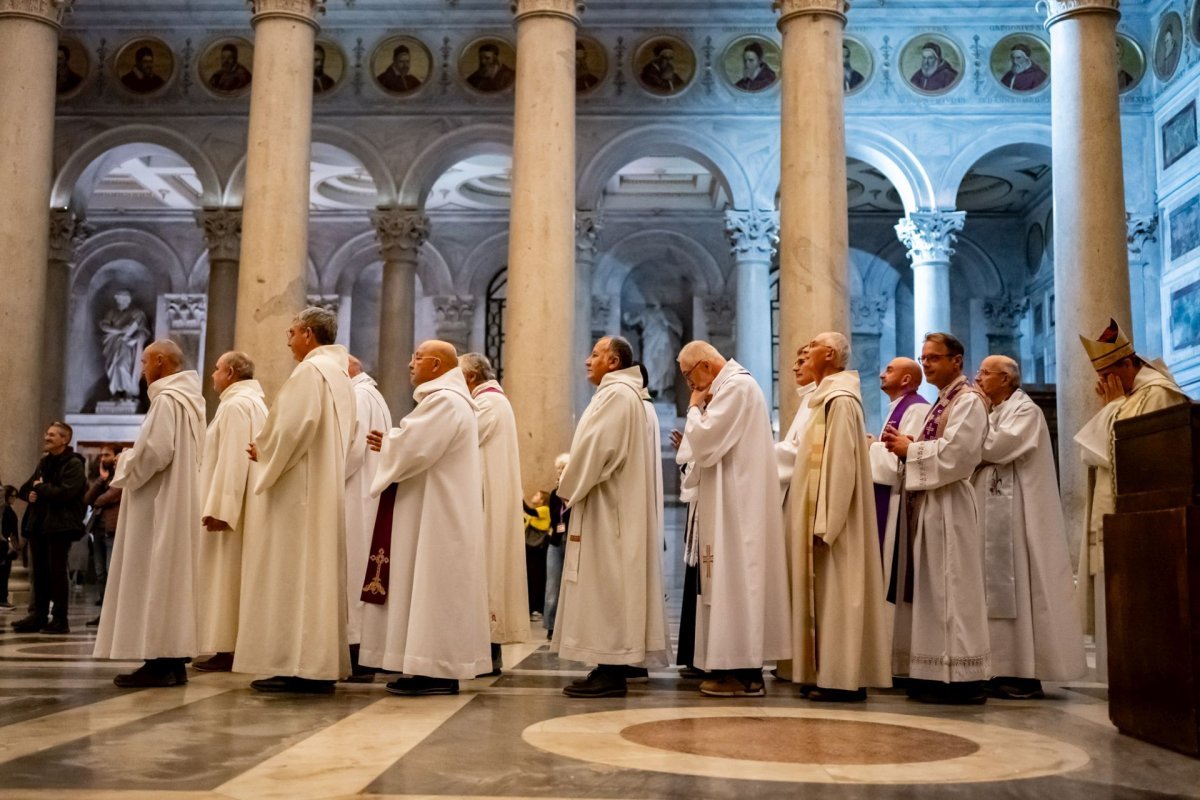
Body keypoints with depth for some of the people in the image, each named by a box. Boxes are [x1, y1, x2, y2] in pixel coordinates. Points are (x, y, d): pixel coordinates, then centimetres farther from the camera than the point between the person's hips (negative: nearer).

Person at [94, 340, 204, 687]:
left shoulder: (167, 399, -13)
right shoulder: (189, 398, 15)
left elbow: (155, 451, -22)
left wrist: (126, 464, -4)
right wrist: (135, 460, 14)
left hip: (160, 504, -10)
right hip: (177, 501, 10)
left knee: (154, 577, -8)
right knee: (171, 577, 9)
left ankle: (160, 661, -8)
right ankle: (173, 660, 11)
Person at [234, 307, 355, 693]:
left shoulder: (310, 371, -12)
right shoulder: (339, 374, 17)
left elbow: (294, 427, -21)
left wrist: (264, 452, -3)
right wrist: (269, 449, 14)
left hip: (299, 490, -10)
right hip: (326, 489, 10)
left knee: (293, 571, -7)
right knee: (318, 572, 9)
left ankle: (298, 666, -7)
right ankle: (319, 665, 12)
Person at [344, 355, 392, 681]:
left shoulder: (358, 396, -8)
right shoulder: (374, 397, 23)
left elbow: (353, 447, -19)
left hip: (354, 496, -10)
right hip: (368, 496, 10)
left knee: (354, 572, -10)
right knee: (364, 572, 8)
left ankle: (356, 658, -10)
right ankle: (364, 656, 9)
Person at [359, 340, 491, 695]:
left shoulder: (444, 401, -14)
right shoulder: (448, 400, 20)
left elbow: (413, 448, -21)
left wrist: (386, 443, -2)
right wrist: (391, 442, 6)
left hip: (437, 516, -11)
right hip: (441, 513, 11)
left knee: (431, 587, -8)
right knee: (437, 589, 9)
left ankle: (434, 672, -6)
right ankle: (438, 669, 12)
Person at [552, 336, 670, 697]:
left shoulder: (617, 394, -14)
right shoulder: (619, 393, 18)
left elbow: (595, 448, -19)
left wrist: (568, 488, -7)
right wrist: (575, 487, 9)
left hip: (606, 509, -11)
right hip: (610, 507, 11)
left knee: (605, 585, -8)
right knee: (609, 586, 11)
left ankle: (611, 673, -5)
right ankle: (611, 667, 15)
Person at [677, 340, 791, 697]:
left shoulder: (736, 386, -13)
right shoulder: (734, 385, 19)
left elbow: (704, 442, -18)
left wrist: (695, 408, -4)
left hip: (736, 503, -10)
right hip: (732, 500, 10)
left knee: (735, 577, -7)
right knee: (736, 579, 10)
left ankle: (743, 672, -4)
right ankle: (744, 666, 14)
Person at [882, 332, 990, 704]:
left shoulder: (968, 401, -8)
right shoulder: (941, 403, 20)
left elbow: (954, 453, -20)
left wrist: (910, 448, -9)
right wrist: (907, 446, 3)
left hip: (948, 507, -9)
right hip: (927, 505, 9)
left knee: (950, 591, -8)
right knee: (930, 591, 9)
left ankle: (962, 678, -3)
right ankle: (937, 673, 13)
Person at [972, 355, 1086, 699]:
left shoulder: (1026, 411, -5)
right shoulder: (993, 414, 21)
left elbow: (995, 448, -18)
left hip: (1017, 515, -8)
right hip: (991, 515, 8)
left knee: (1019, 587, -8)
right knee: (999, 588, 5)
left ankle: (1027, 674, -4)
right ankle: (1007, 669, 7)